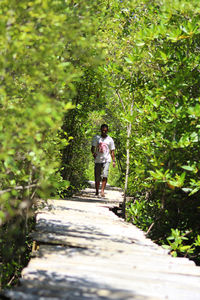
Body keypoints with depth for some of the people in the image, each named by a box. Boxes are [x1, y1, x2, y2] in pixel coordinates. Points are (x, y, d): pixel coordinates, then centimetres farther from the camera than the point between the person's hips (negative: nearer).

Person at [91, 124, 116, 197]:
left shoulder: (110, 139, 8)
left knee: (105, 176, -18)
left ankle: (102, 191, -19)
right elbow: (93, 147, 5)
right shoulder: (96, 138, 6)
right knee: (97, 177, 4)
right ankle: (97, 191, 18)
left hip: (106, 160, -1)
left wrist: (114, 161, 3)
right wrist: (93, 153, -17)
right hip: (98, 160, 1)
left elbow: (112, 151, 11)